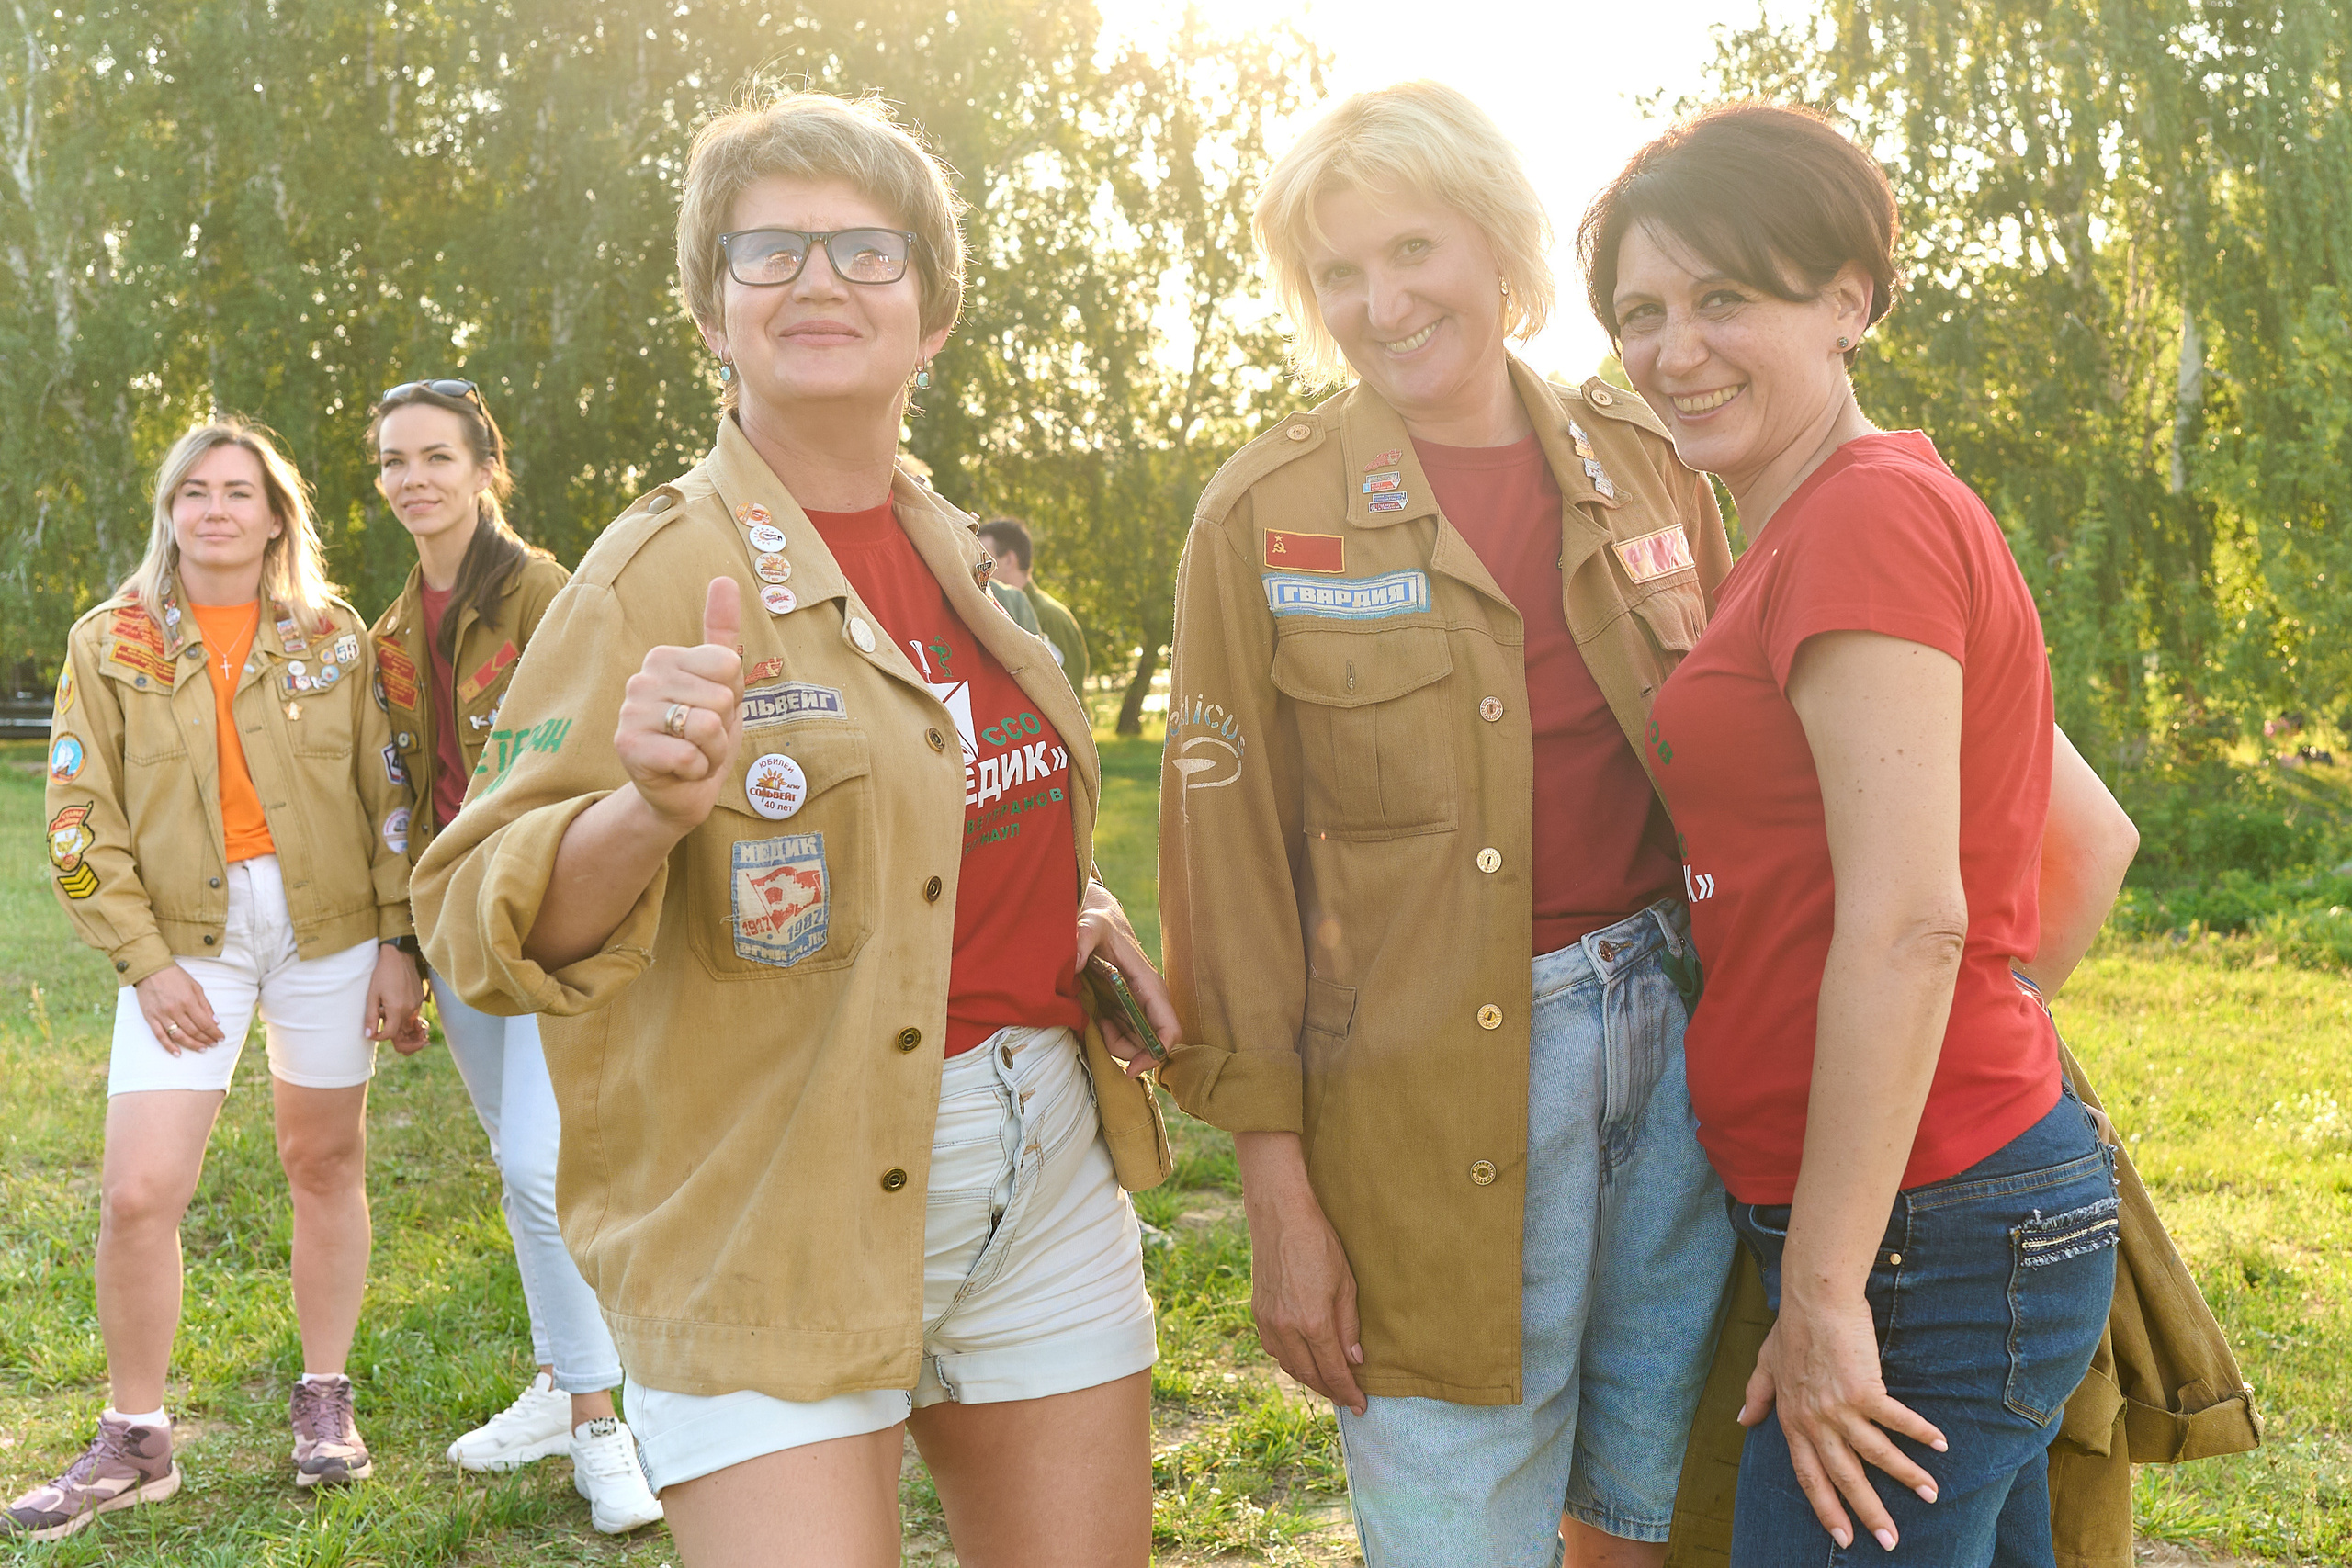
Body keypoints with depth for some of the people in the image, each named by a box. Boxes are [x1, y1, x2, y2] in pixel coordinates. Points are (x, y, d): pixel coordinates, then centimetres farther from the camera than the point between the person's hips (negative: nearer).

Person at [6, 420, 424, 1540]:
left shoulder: (333, 635, 3)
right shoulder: (111, 642, 2)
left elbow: (386, 796, 4)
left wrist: (399, 944, -1)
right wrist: (145, 961, -7)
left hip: (327, 926, 1)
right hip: (186, 936, 0)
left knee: (326, 1163, 9)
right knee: (136, 1194, -7)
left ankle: (325, 1400, 25)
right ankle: (135, 1442, 9)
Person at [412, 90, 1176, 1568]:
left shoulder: (965, 560, 8)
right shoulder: (660, 574, -10)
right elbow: (482, 927, -15)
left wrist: (1082, 910, 5)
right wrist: (650, 810, -34)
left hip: (1048, 1167, 6)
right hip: (776, 1210, -6)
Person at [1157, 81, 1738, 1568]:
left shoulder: (1640, 460, 6)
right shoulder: (1266, 518, -4)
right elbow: (1230, 865, -4)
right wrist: (1280, 1192, -6)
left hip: (1677, 1033, 4)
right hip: (1442, 1080, -3)